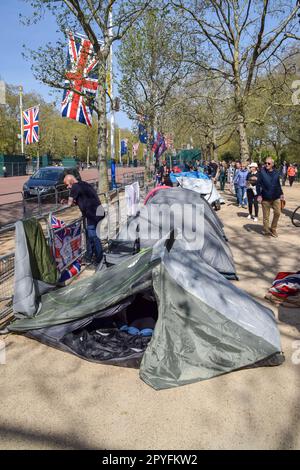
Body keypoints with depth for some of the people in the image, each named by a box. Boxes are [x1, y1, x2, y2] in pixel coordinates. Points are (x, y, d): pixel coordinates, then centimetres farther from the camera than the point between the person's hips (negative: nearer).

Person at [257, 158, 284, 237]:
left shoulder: (276, 173, 5)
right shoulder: (262, 172, -6)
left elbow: (278, 185, 15)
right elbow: (258, 184, -6)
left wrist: (281, 194, 11)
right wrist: (259, 195, -13)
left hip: (276, 197, 3)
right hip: (265, 198, -3)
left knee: (277, 213, 0)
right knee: (266, 215, 4)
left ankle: (273, 229, 17)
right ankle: (266, 230, 18)